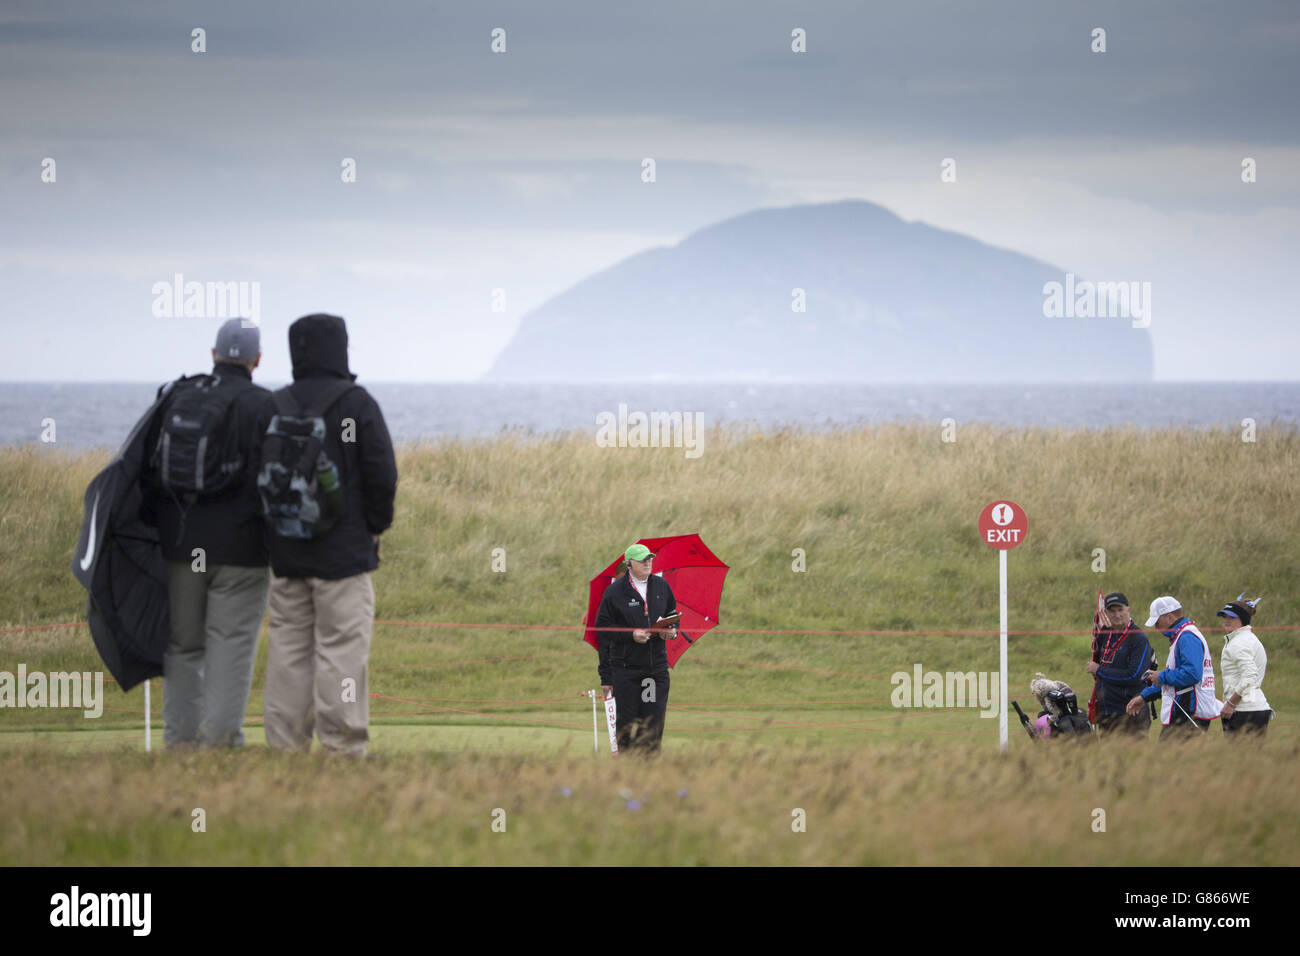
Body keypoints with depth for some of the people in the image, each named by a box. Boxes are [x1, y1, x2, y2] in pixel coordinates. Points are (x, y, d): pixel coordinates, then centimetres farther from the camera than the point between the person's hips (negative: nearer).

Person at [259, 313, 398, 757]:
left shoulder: (275, 407, 5)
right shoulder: (355, 404, -9)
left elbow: (258, 473, 6)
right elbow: (381, 472, -11)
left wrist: (280, 527, 15)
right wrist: (375, 527, 4)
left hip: (286, 553, 5)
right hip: (343, 554, -5)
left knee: (289, 648, 10)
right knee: (342, 650, -3)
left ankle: (285, 746, 11)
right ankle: (343, 746, -5)